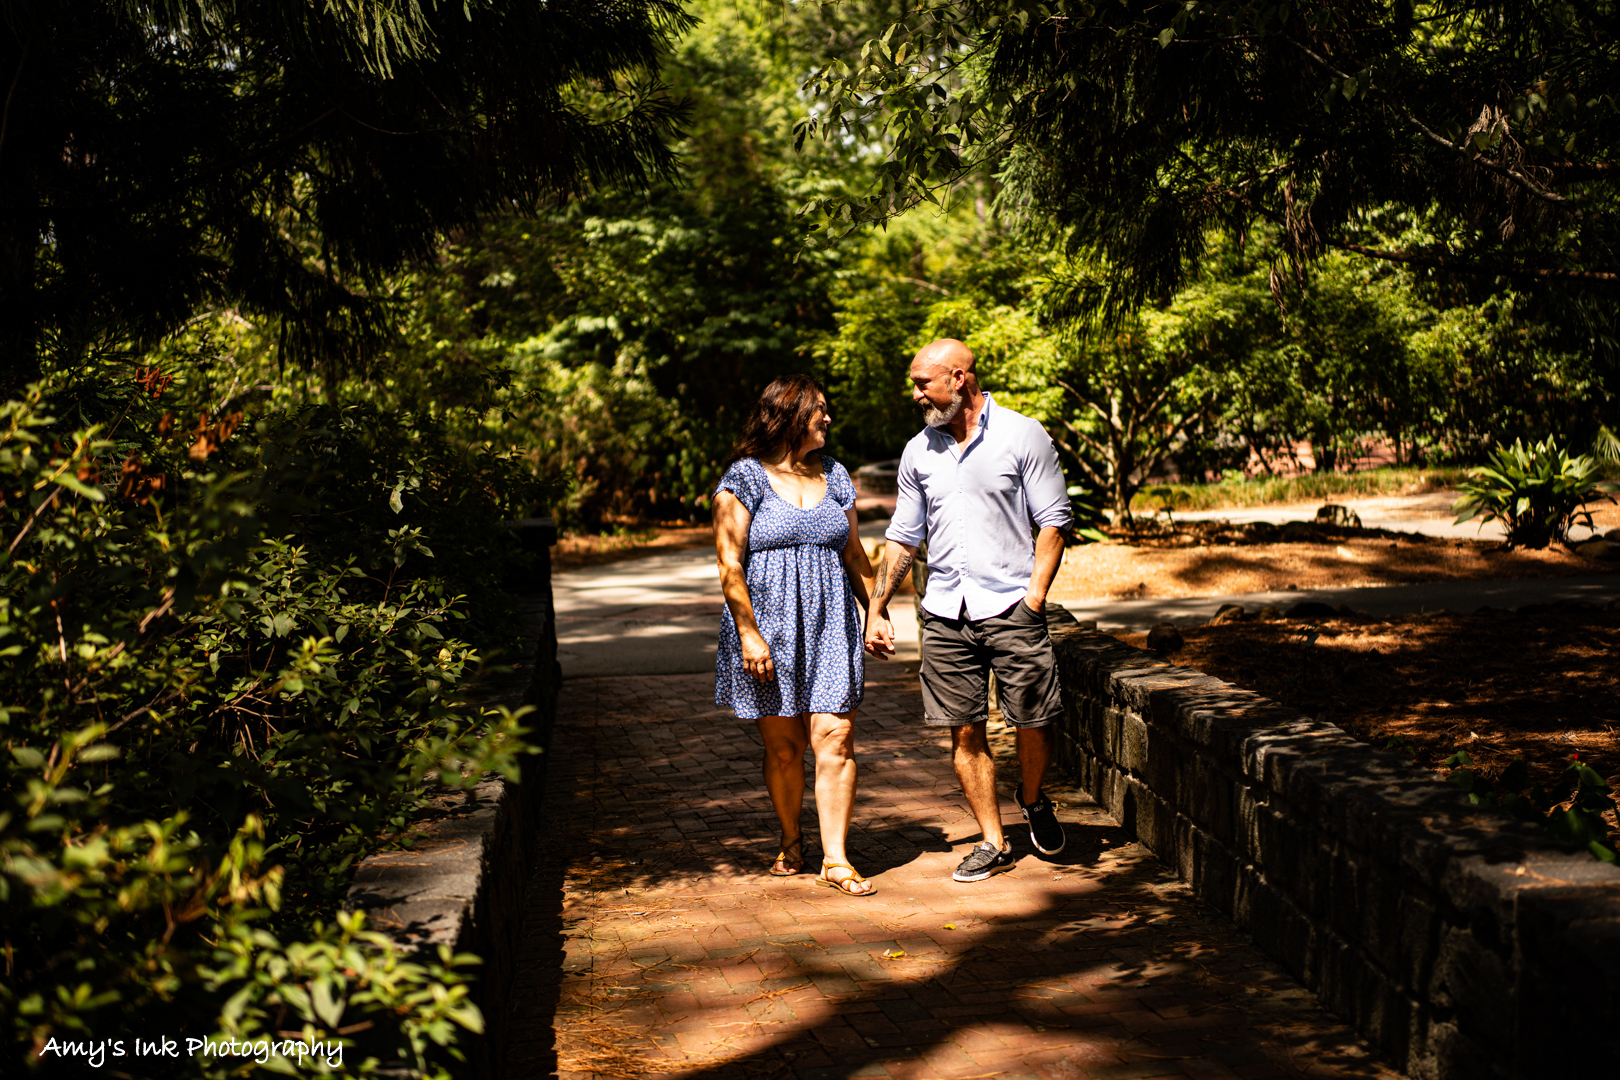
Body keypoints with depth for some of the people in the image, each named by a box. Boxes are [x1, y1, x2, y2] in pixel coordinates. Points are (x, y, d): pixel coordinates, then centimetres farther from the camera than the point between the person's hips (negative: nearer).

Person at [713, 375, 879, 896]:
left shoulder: (835, 476, 13)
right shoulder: (744, 478, -3)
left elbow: (855, 553, 20)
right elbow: (729, 564, -8)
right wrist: (749, 633, -14)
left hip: (831, 627, 3)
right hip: (769, 627, -3)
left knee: (835, 739, -6)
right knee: (783, 747, 4)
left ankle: (835, 858, -1)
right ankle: (791, 841, 25)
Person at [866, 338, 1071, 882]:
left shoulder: (1022, 436, -1)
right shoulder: (919, 451, 11)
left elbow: (1053, 521, -1)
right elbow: (903, 536, 17)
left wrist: (1035, 597, -10)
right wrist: (876, 608, 12)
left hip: (1010, 606, -3)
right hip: (944, 612, 4)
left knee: (1033, 721, 0)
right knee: (963, 731, 2)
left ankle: (1033, 798, 30)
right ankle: (994, 842, 14)